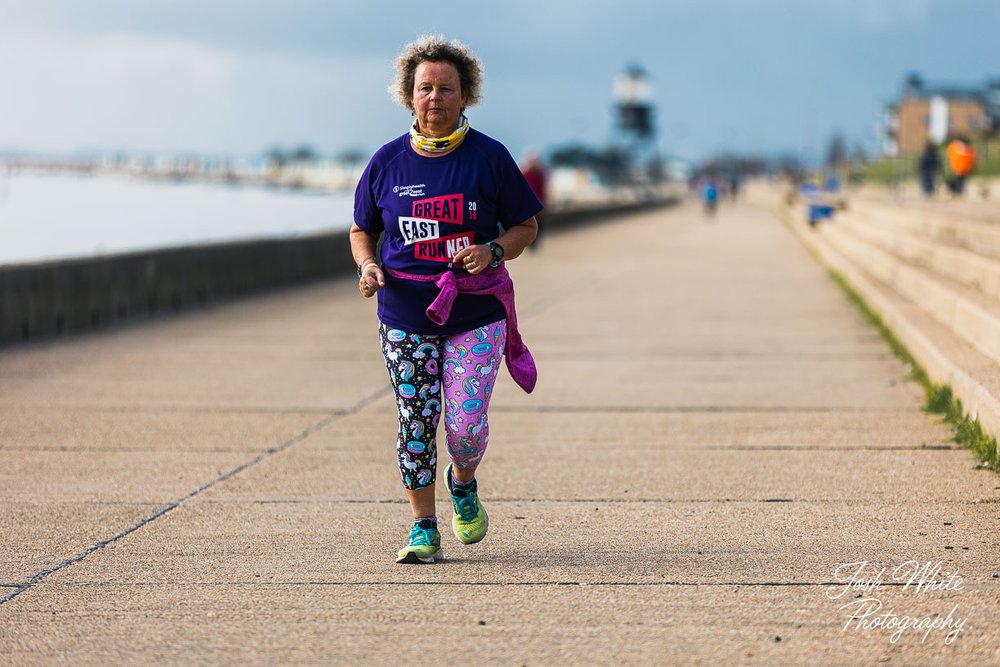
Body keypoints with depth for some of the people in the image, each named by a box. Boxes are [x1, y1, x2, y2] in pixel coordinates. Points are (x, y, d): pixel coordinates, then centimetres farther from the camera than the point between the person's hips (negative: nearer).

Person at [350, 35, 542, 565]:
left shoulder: (489, 158, -1)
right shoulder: (387, 162, 4)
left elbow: (525, 226, 7)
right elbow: (362, 229, 16)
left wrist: (493, 252, -13)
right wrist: (367, 265, -5)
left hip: (476, 313, -1)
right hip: (405, 314, 2)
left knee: (465, 423, -8)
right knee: (415, 422, 0)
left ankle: (464, 483, 26)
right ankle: (423, 530, 12)